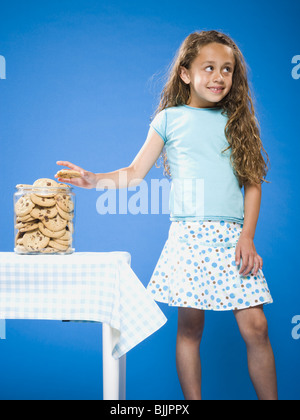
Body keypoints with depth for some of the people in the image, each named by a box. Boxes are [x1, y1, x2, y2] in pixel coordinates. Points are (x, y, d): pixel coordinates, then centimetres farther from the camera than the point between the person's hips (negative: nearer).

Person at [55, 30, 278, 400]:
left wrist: (247, 236, -1)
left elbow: (252, 184, 10)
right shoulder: (170, 119, 9)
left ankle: (271, 398, 10)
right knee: (189, 326, 0)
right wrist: (96, 179, -7)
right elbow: (135, 173, 10)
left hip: (233, 235, 2)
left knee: (255, 326, -4)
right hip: (188, 234, -1)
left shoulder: (236, 121, 13)